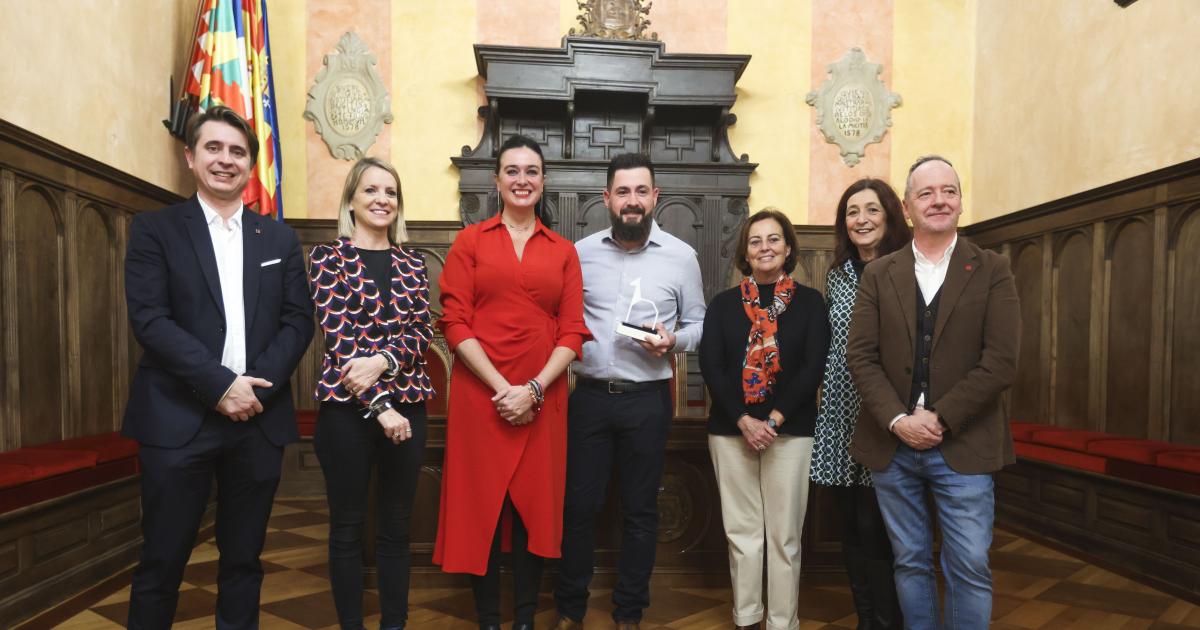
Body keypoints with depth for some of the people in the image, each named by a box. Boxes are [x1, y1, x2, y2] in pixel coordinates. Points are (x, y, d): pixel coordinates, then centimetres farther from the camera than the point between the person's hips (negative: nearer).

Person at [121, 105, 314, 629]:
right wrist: (221, 384, -16)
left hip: (259, 418, 3)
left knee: (243, 560, 12)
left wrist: (257, 387, -10)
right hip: (177, 418, -2)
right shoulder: (155, 229, 3)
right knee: (161, 560, 6)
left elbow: (298, 320, 4)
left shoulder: (279, 239, 11)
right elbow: (148, 319, -8)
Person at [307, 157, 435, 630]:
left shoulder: (411, 263, 10)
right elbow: (338, 336, -10)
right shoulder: (329, 256, 0)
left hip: (407, 404, 3)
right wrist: (379, 405, -17)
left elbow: (422, 332, 1)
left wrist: (383, 359, -19)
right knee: (348, 527, 9)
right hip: (347, 408, -3)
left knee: (396, 526, 12)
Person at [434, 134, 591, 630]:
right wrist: (500, 387, -12)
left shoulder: (563, 251, 8)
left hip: (542, 399, 1)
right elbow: (454, 323, -4)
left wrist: (534, 389, -10)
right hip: (480, 395, -1)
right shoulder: (470, 241, 4)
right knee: (481, 506, 6)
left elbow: (573, 331, 2)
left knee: (534, 506, 8)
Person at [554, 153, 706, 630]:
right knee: (580, 504, 8)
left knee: (640, 509, 11)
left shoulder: (681, 256, 0)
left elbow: (698, 323, 6)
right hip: (588, 395, 1)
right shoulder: (581, 252, 3)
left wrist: (673, 341, -14)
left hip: (648, 399, 0)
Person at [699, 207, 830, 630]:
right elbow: (711, 366, -2)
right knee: (742, 531, 8)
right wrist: (743, 420, -13)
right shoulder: (723, 303, 7)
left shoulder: (810, 302, 4)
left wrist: (773, 420, -13)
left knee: (784, 534, 5)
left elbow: (813, 367, -5)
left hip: (791, 431, -1)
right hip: (730, 430, 1)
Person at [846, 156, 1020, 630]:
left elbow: (1000, 362, -8)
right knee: (910, 563, 13)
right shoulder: (878, 275, 5)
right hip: (892, 445, 2)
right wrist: (898, 420, -14)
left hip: (964, 447, -1)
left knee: (969, 569, 3)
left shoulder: (992, 271, 1)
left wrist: (938, 419, -14)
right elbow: (859, 356, -2)